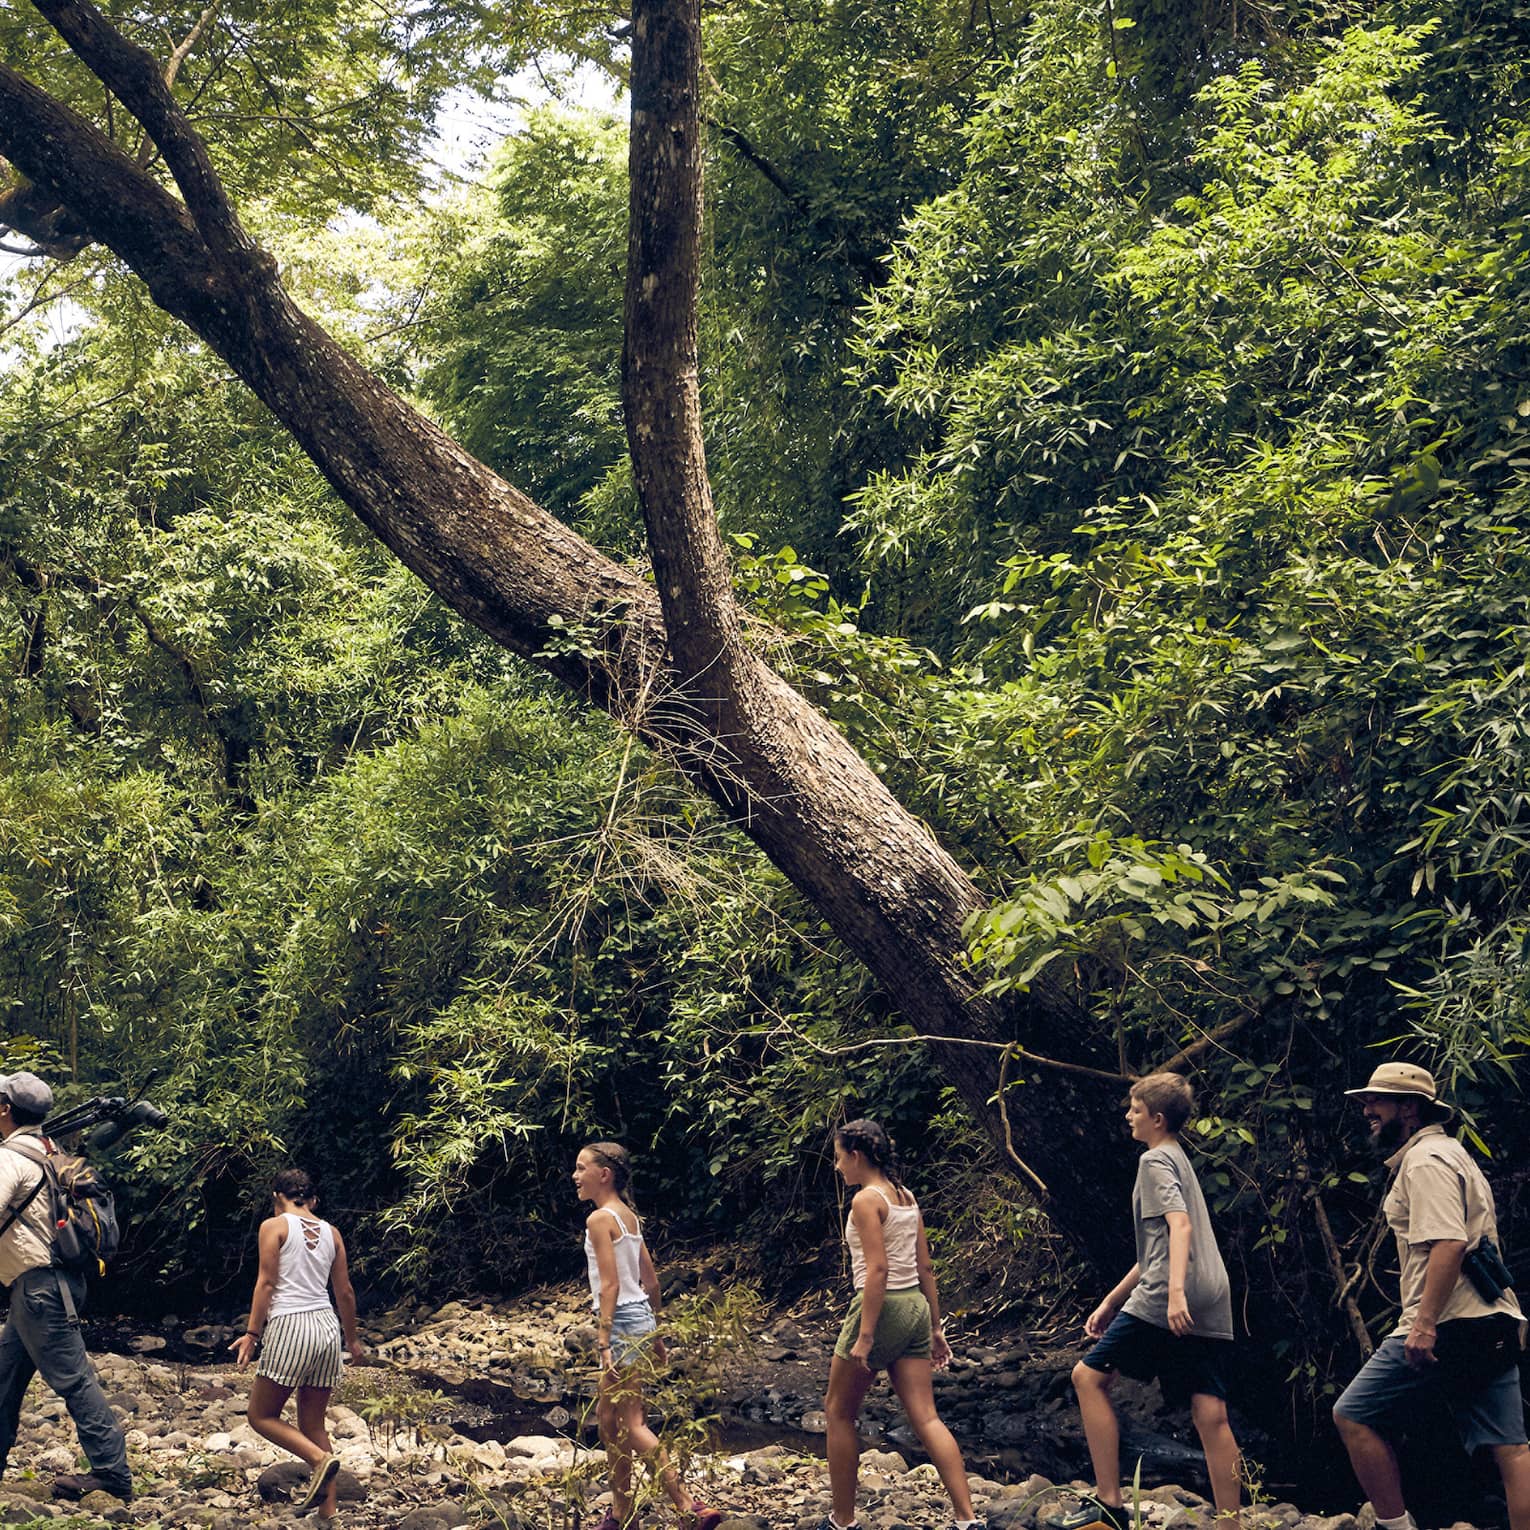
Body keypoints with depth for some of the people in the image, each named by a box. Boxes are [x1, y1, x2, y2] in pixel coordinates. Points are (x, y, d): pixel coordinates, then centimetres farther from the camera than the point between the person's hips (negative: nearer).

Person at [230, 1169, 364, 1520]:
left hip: (290, 1326, -6)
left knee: (261, 1416, 8)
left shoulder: (274, 1226, -1)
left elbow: (266, 1283, -8)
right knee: (313, 1425, 11)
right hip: (327, 1327, 6)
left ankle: (320, 1459, -14)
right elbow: (345, 1292, 16)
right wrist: (352, 1339, 27)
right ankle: (328, 1514, 5)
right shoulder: (331, 1233, 13)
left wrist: (251, 1333, -5)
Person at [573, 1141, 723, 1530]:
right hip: (642, 1318, 9)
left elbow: (610, 1284, -19)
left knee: (631, 1424, -8)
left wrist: (604, 1341, -21)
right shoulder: (629, 1216, 13)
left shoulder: (599, 1219, -13)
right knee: (607, 1416, 17)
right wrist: (655, 1334, 22)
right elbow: (651, 1280, 16)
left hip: (622, 1322, -9)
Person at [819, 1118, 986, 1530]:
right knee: (926, 1418, 3)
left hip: (882, 1308, -8)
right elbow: (925, 1267, 14)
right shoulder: (906, 1196, 12)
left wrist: (864, 1336, -21)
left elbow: (877, 1270, -20)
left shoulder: (866, 1200, -12)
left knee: (839, 1412, 9)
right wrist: (935, 1328, 17)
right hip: (915, 1307, 8)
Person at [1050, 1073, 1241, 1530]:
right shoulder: (1179, 1160, 27)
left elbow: (1180, 1224, -18)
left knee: (1090, 1376, 0)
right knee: (1211, 1416, 2)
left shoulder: (1156, 1160, -1)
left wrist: (1175, 1291, -30)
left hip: (1164, 1303, -9)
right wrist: (1111, 1302, 33)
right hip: (1211, 1310, 9)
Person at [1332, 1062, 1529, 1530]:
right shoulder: (1450, 1153, 23)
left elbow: (1448, 1244, -22)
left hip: (1446, 1328, -10)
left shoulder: (1425, 1161, -9)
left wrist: (1425, 1323, -26)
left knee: (1353, 1416, 0)